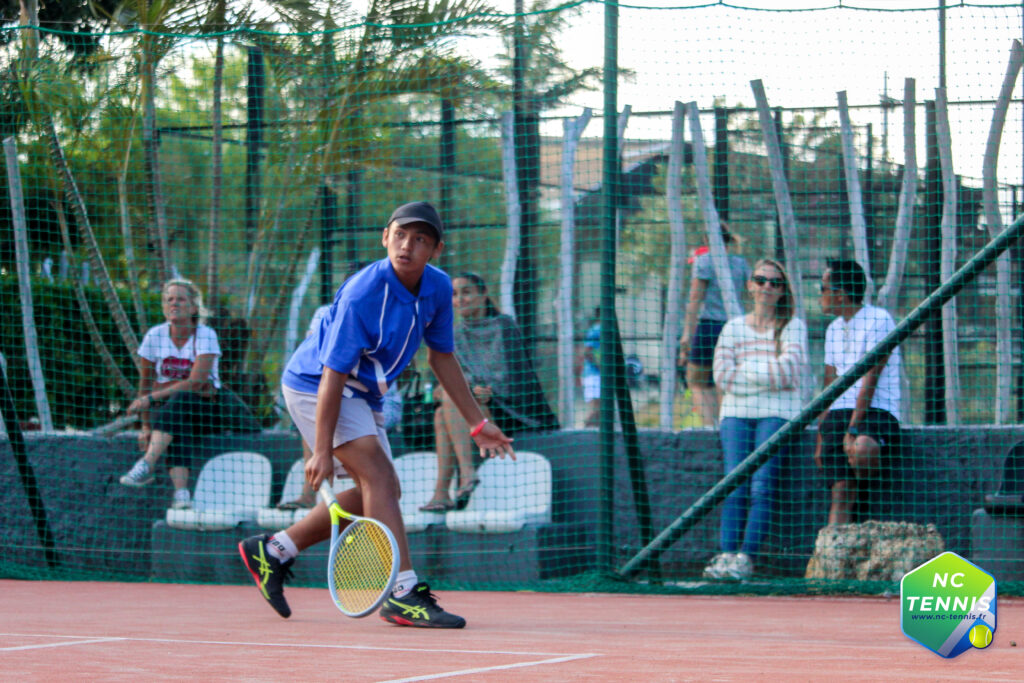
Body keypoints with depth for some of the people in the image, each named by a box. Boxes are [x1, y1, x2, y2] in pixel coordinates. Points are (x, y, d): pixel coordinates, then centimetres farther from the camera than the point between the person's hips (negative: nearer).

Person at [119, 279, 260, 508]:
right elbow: (145, 384, 7)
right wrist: (146, 426, -1)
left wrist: (152, 397, -23)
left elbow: (196, 383, -19)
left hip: (205, 406, -2)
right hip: (167, 408, 2)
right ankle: (181, 491, -52)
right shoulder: (155, 336, 1)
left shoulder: (206, 335, -9)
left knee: (179, 400, -36)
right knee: (179, 429, -35)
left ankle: (147, 465, -47)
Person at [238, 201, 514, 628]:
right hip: (313, 385, -9)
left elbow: (441, 356, 8)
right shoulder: (362, 295, -30)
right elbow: (333, 375, -29)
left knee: (380, 493, 13)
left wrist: (478, 423, 8)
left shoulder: (438, 288, -6)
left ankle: (272, 551, 22)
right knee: (378, 476, -22)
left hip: (362, 395, 9)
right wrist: (322, 451, -32)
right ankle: (403, 593, -26)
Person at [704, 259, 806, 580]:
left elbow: (790, 370, -6)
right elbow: (722, 376, 3)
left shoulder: (793, 326, 10)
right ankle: (727, 554, -24)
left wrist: (745, 370, -4)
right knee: (736, 486, -15)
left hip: (776, 413, -2)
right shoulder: (733, 328, 17)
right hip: (736, 412, 2)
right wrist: (769, 377, -4)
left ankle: (746, 558, -25)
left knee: (762, 485, -18)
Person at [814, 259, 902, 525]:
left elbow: (870, 378, -13)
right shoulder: (834, 330, 19)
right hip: (838, 414, 7)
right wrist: (821, 438, 13)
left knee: (861, 449, -38)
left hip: (876, 412, -6)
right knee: (840, 492, -9)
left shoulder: (879, 320, -5)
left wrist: (853, 429, -19)